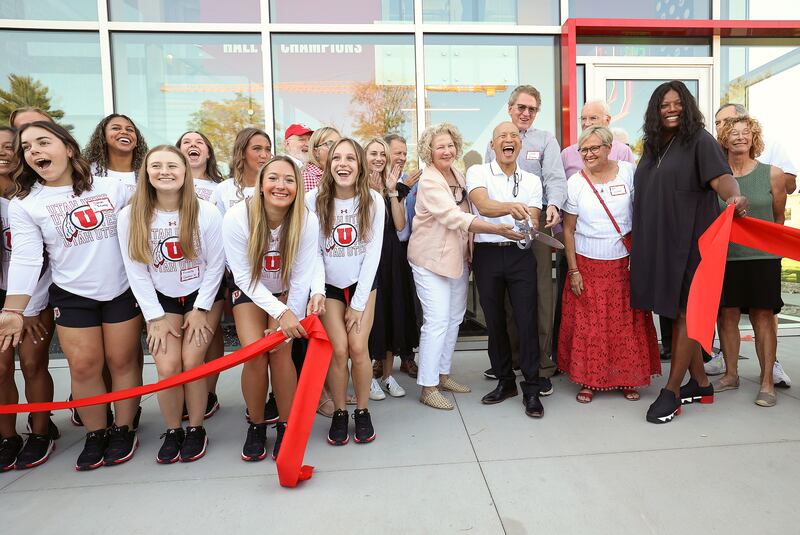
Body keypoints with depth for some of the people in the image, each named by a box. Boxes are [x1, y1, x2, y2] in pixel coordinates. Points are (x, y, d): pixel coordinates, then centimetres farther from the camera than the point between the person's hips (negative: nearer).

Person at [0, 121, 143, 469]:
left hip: (122, 290, 0)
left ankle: (124, 430, 22)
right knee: (84, 366, 2)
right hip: (71, 296, 1)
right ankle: (95, 435, 22)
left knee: (122, 361, 5)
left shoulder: (112, 188, -2)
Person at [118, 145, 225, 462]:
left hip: (203, 295, -1)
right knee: (167, 367, -12)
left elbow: (215, 265, -9)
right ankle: (172, 432, 12)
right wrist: (155, 317, -8)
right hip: (162, 299, 2)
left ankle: (196, 430, 10)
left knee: (192, 362, -12)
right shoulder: (130, 216, -8)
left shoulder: (206, 212, -13)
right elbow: (136, 272, -5)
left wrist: (200, 310, -10)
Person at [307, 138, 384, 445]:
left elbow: (373, 253, -9)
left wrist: (358, 303, -10)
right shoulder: (314, 200, -11)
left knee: (358, 348, -10)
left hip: (362, 283, 0)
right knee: (338, 350, -9)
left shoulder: (373, 201, -9)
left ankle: (363, 412, 12)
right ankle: (339, 413, 13)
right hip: (329, 285, 0)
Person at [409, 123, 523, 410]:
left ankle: (443, 374, 29)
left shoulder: (457, 174, 7)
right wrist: (497, 229, -32)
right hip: (431, 258, -8)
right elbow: (454, 217, -27)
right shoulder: (428, 181, -16)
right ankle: (428, 387, 4)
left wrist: (469, 249, 5)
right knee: (437, 320, -9)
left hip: (457, 256, 8)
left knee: (455, 317, 14)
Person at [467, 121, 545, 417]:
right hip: (487, 254, -1)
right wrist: (512, 207, -38)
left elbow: (533, 222, 1)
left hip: (519, 254, 1)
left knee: (527, 321, -3)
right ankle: (505, 381, 26)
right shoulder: (477, 172, 2)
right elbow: (483, 205, -18)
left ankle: (531, 389, 10)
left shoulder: (532, 181, 11)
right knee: (495, 321, 9)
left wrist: (527, 226, -23)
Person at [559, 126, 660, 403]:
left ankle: (628, 379, 21)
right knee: (587, 325, 2)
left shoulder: (628, 171, 1)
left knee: (626, 323, 6)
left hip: (624, 263, 1)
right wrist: (573, 271, -3)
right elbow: (568, 229, 1)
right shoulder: (575, 182, -1)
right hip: (587, 265, 0)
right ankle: (588, 380, 15)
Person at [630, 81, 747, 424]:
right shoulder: (652, 147, 15)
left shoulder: (699, 140, -3)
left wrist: (734, 196, -38)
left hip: (689, 240, -7)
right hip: (656, 242, 7)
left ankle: (672, 390, 7)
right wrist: (637, 238, 15)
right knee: (674, 311, 11)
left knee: (685, 312, -1)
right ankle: (700, 384, 26)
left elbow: (720, 176, -17)